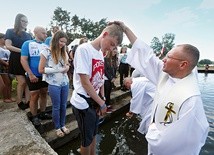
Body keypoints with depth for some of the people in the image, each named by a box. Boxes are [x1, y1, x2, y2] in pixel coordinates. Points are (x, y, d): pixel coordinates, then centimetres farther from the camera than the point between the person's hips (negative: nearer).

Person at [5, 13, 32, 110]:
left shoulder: (28, 35, 16)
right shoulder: (10, 31, 3)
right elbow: (8, 46, -9)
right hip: (16, 60, -4)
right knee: (22, 82, -8)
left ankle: (27, 102, 5)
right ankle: (19, 102, 12)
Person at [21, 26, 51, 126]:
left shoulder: (46, 46, 9)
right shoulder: (27, 44, -3)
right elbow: (23, 60, -9)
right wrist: (31, 74, -16)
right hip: (34, 76, -4)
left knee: (44, 94, 12)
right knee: (34, 96, 3)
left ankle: (42, 113, 29)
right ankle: (34, 117, 21)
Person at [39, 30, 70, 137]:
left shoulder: (64, 53, 6)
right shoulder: (46, 52, -9)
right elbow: (41, 70, -11)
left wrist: (67, 68, -6)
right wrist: (58, 69, -16)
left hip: (65, 83, 5)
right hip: (54, 85, -4)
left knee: (63, 105, 15)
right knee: (56, 107, 10)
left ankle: (63, 125, 34)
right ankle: (57, 127, 30)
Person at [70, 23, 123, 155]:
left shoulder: (101, 53, 6)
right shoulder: (84, 49, -18)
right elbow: (85, 82, -21)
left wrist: (101, 100, 4)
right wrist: (102, 103, -13)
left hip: (95, 102, 7)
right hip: (83, 103, -7)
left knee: (93, 134, 25)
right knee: (87, 139, 13)